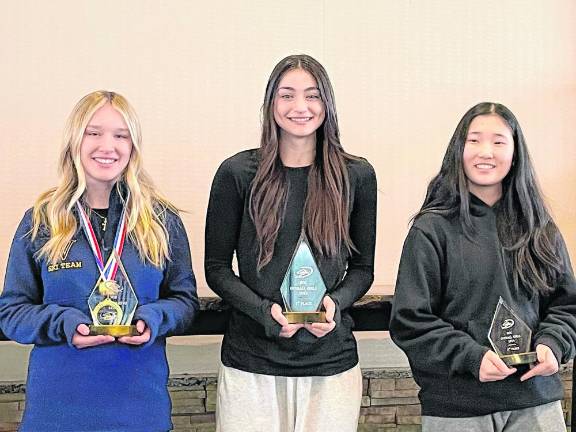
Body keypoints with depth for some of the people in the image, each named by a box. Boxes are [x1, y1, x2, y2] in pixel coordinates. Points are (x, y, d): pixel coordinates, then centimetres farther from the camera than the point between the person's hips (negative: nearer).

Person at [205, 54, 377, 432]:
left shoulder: (357, 176, 2)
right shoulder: (238, 173, -3)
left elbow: (363, 268, 9)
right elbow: (217, 268, 1)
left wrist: (335, 302, -11)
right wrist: (265, 313, -15)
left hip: (331, 364, 2)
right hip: (251, 365, -1)